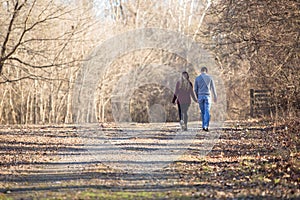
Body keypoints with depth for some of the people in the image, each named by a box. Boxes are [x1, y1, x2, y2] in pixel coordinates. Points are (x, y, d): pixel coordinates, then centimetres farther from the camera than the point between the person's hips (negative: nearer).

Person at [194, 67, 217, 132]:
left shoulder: (197, 78, 3)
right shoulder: (210, 78, 2)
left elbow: (196, 89, 5)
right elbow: (213, 88, 6)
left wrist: (197, 97, 18)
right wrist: (215, 97, 16)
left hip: (200, 96, 1)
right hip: (207, 96, -1)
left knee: (203, 112, 14)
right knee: (207, 112, -6)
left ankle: (204, 126, 18)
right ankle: (206, 126, -21)